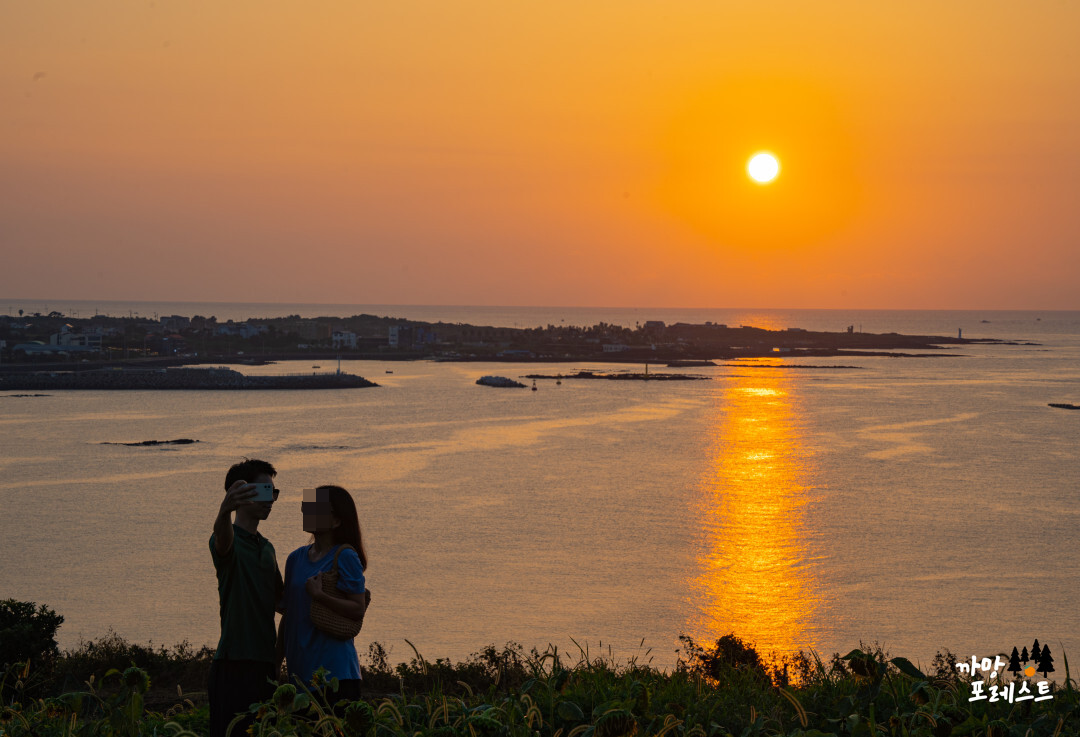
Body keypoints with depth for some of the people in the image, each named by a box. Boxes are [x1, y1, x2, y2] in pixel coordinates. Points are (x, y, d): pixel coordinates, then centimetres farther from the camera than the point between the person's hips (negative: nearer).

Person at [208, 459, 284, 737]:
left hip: (265, 665, 8)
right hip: (234, 665, -8)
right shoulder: (231, 541, -7)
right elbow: (222, 538, -32)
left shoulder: (267, 548, 18)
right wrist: (224, 511, -54)